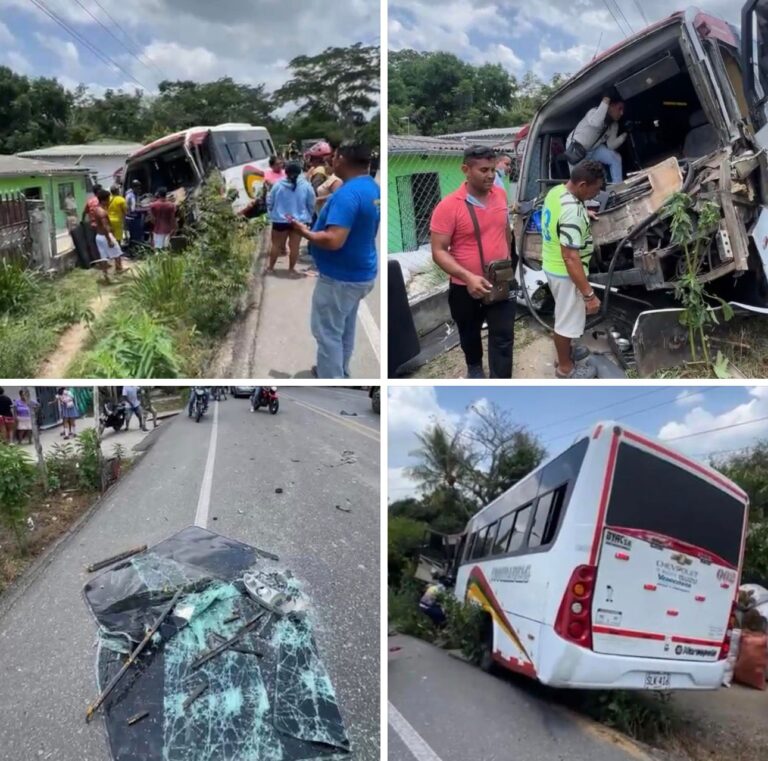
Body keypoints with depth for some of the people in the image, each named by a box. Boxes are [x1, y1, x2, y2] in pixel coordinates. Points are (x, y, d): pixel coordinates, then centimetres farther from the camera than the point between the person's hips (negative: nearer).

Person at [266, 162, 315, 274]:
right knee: (294, 246, 8)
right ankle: (291, 268, 14)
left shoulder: (278, 185, -5)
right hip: (298, 220, 0)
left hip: (280, 220, 0)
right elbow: (311, 204, 0)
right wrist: (308, 216, 15)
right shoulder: (306, 186, -7)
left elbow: (269, 202, 3)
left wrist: (271, 213, 19)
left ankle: (270, 267, 21)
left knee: (276, 245, 12)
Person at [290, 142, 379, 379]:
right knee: (344, 328, 23)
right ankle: (338, 372, 40)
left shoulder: (348, 193, -26)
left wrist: (305, 232, -16)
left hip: (340, 278, -10)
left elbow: (334, 240, -32)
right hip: (359, 273, 10)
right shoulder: (372, 187, 4)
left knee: (328, 333, 2)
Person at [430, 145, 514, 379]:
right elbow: (439, 252, -20)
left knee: (503, 338, 0)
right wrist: (468, 277, -31)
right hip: (466, 288, -3)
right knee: (470, 334, 20)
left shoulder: (500, 195, -2)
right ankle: (474, 367, 49)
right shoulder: (449, 206, -19)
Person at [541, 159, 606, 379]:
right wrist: (589, 294, -29)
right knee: (567, 320, 9)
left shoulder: (556, 191, -3)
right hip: (565, 273, -9)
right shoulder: (573, 212, -32)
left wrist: (583, 214, 27)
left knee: (564, 315, 27)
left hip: (552, 266, 9)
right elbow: (570, 258, -32)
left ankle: (566, 351, 46)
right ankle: (565, 367, 27)